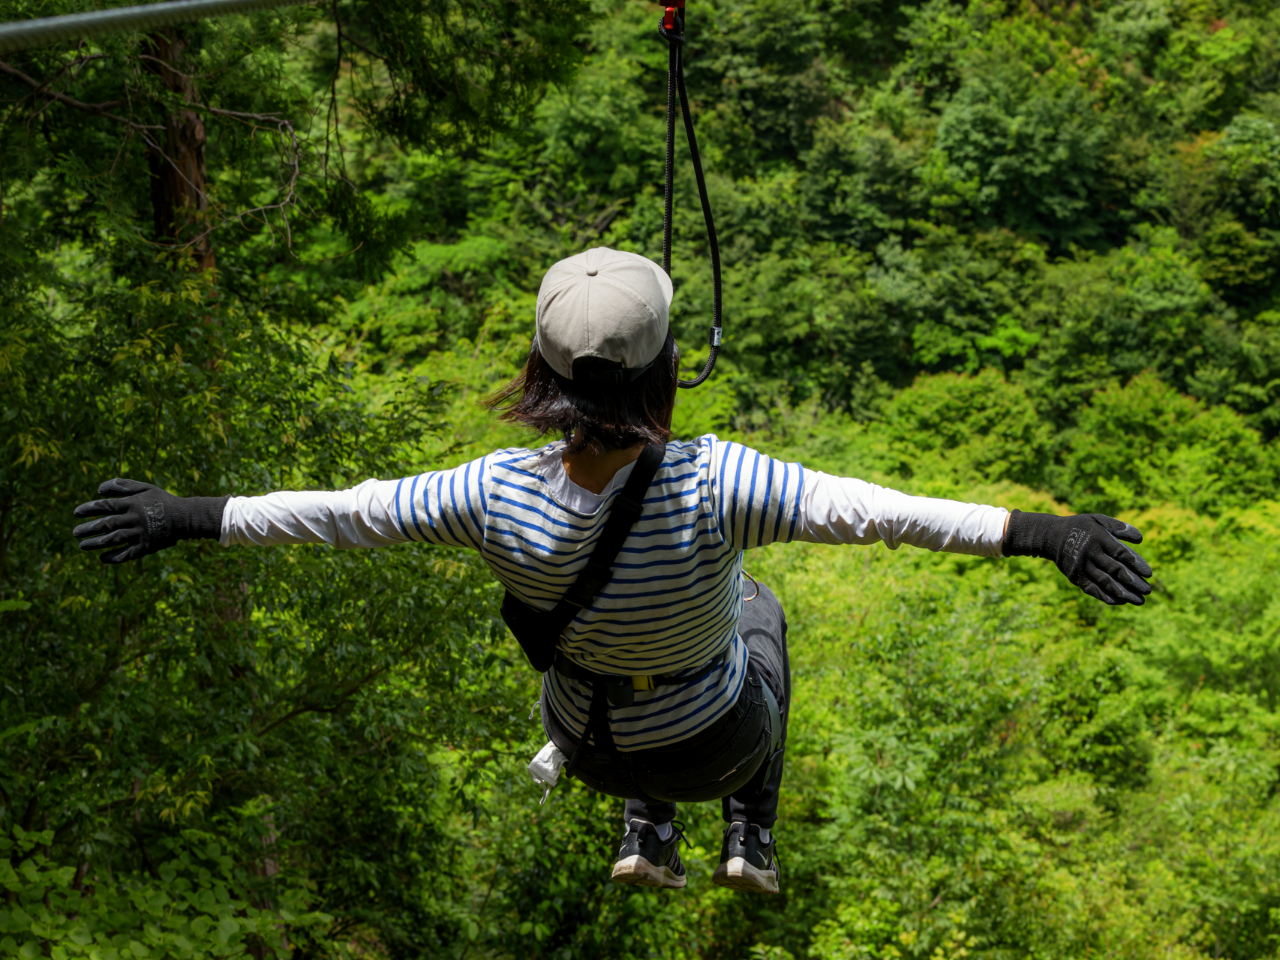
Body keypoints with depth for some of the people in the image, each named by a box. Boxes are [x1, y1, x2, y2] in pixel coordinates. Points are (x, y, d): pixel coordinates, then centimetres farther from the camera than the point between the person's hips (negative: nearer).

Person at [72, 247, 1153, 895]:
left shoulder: (501, 496, -30)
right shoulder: (711, 487, -39)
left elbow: (343, 511, -20)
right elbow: (875, 507, -40)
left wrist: (193, 516, -8)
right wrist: (1041, 532, -37)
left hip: (591, 741, 2)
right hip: (715, 738, -2)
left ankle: (647, 832, 44)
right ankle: (751, 832, 44)